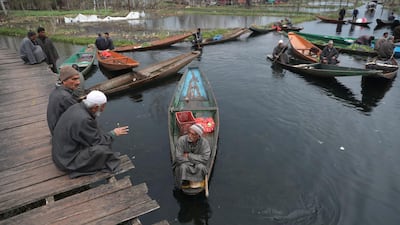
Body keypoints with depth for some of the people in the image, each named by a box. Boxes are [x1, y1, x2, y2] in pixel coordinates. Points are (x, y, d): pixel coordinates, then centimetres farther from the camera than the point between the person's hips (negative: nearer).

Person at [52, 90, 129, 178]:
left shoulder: (77, 107, -4)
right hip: (68, 160, -9)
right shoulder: (83, 119, -31)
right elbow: (97, 141, -18)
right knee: (102, 149, -23)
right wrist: (113, 133, -6)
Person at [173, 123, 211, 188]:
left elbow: (205, 159, -21)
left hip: (198, 165, 1)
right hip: (183, 164, 0)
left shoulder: (204, 142, -16)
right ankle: (184, 182, -5)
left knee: (201, 167, -31)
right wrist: (195, 160, -22)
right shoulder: (182, 140, -19)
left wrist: (189, 155, -21)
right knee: (183, 167, -33)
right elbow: (178, 158, -21)